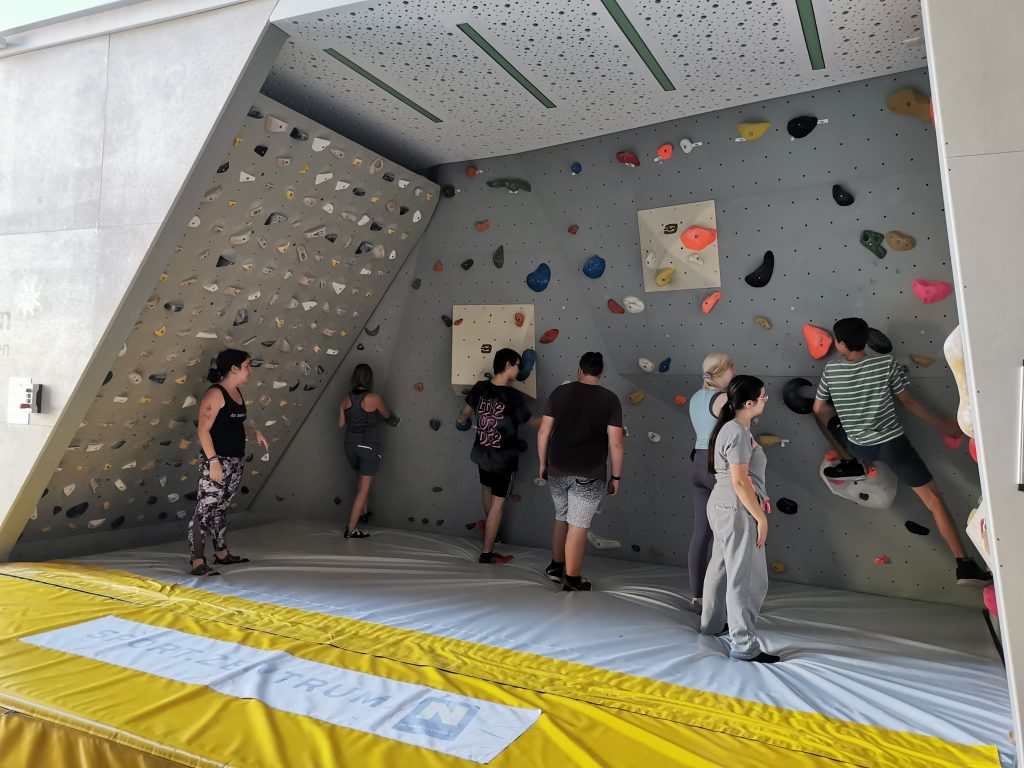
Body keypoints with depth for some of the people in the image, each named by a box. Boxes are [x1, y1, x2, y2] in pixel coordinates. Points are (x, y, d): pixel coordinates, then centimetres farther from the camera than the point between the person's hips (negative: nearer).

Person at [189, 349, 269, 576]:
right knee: (205, 510, -5)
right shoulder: (215, 394, -14)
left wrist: (255, 431, 6)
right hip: (218, 461, -9)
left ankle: (222, 553, 28)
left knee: (221, 508, 19)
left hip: (235, 461, 9)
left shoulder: (237, 393, 12)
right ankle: (197, 563, -1)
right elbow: (203, 430, -18)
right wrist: (213, 461, -23)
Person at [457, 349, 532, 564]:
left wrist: (462, 422, 33)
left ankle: (491, 530, 53)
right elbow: (528, 421, -9)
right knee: (498, 503, 6)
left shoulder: (480, 387, -8)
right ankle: (487, 553, 15)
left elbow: (465, 412, 9)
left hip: (482, 453, 7)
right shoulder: (513, 396, -25)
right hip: (504, 459, -6)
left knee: (487, 491, 28)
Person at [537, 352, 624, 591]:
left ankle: (555, 567, 34)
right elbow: (616, 443, -9)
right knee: (578, 526, 4)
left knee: (561, 518, 22)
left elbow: (543, 432, 1)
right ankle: (571, 582, 11)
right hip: (589, 474, -3)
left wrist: (543, 463, 12)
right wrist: (616, 476, 1)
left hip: (557, 470, 3)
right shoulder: (610, 399, -5)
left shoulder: (560, 392, 1)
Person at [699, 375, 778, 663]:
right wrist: (760, 517, -18)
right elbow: (740, 481, -22)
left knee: (721, 567, 21)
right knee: (747, 578, -5)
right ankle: (744, 646, 1)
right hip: (737, 511, -11)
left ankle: (712, 623, 36)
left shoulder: (732, 428, 12)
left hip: (723, 507, 11)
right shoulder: (738, 433, -20)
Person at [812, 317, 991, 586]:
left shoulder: (831, 370, -6)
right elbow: (909, 402, -1)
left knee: (825, 412, 25)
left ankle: (850, 463, 24)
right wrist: (942, 425, 15)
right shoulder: (887, 363, -9)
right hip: (893, 444, -1)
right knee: (933, 498, 5)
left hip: (858, 447, 1)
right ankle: (965, 565, 0)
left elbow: (818, 410, 7)